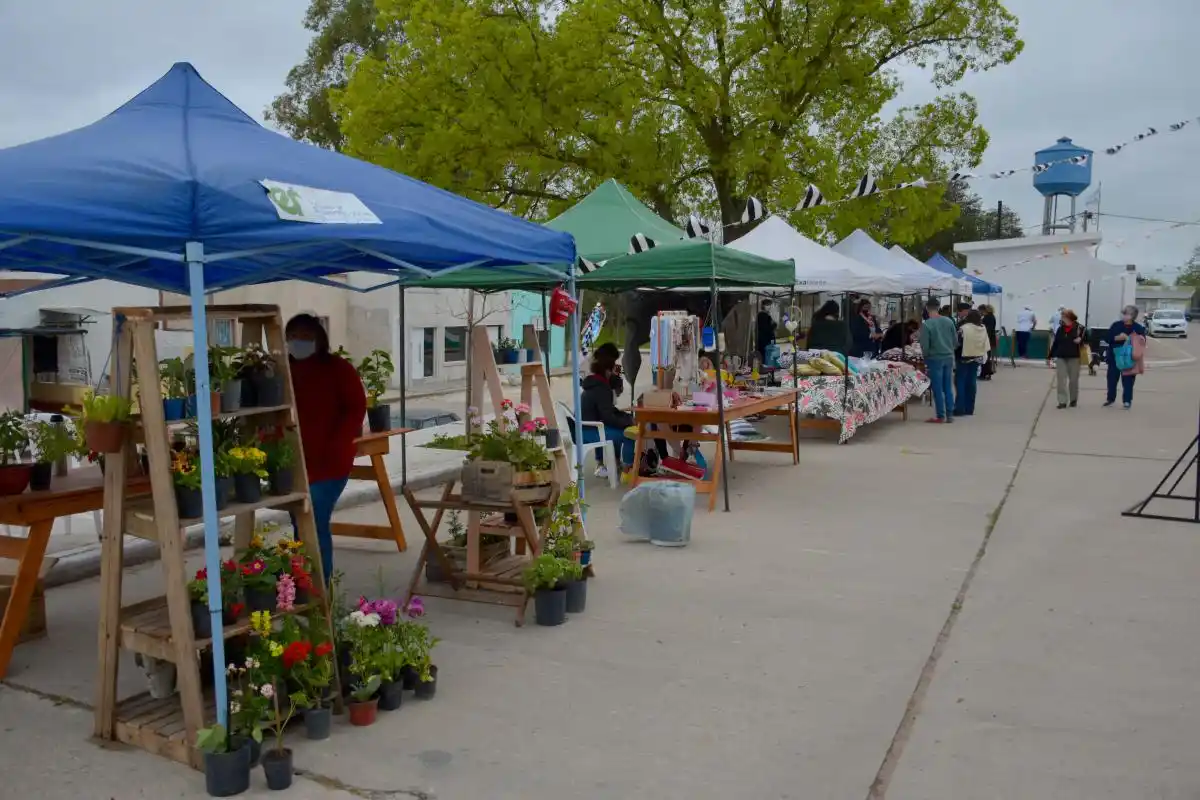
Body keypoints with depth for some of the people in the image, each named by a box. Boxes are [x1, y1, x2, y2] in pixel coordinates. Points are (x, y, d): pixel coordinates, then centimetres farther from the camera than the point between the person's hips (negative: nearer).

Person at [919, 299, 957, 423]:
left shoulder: (926, 324, -15)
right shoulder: (948, 321, 0)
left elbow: (924, 346, -13)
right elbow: (955, 340, 6)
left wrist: (926, 356, 6)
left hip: (935, 359, -5)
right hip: (949, 358, 5)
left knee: (937, 389, 3)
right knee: (948, 388, 12)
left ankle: (940, 416, 7)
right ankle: (950, 415, 14)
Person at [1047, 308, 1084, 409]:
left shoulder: (1079, 328, -5)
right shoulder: (1060, 329, 6)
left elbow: (1087, 337, 2)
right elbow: (1054, 343, 11)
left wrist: (1081, 339, -19)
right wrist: (1049, 357, 11)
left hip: (1074, 357, -3)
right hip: (1061, 357, 3)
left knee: (1073, 380, 8)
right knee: (1061, 380, -3)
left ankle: (1073, 400, 24)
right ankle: (1062, 401, -1)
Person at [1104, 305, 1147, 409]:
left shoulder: (1138, 328, -4)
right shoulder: (1116, 325, 1)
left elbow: (1143, 343, -6)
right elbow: (1108, 337, -1)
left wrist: (1129, 339, -20)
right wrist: (1117, 338, -19)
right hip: (1114, 356, 2)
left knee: (1128, 381, 1)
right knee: (1112, 379, 9)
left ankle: (1127, 400, 11)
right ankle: (1110, 398, 24)